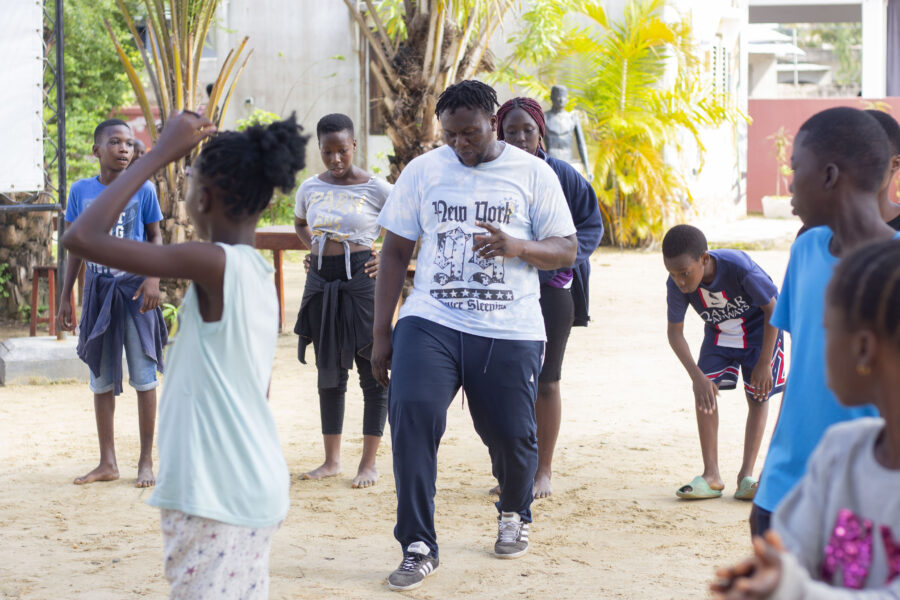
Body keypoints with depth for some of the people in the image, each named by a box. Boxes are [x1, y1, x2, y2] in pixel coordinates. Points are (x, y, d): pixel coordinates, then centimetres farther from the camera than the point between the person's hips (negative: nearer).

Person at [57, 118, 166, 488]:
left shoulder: (142, 189, -3)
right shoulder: (81, 191, 2)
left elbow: (155, 237, 2)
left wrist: (154, 278, -14)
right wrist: (65, 296, 8)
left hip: (134, 290, -3)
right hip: (98, 290, 3)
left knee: (143, 375, 1)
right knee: (101, 378, 8)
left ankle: (146, 461, 10)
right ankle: (108, 463, 16)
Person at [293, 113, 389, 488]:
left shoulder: (376, 189, -8)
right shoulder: (310, 189, 5)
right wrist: (314, 248, 10)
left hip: (360, 281, -5)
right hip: (321, 282, 5)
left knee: (371, 372, 0)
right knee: (328, 372, 10)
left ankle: (368, 463, 7)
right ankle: (332, 460, 19)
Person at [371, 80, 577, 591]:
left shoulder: (533, 174, 4)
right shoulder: (423, 171, 7)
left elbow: (567, 250, 4)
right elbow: (396, 250, 10)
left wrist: (517, 246, -17)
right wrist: (381, 332, 7)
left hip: (510, 332, 0)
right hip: (431, 322, 0)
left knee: (511, 434, 5)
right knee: (412, 411, -21)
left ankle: (514, 515, 40)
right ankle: (419, 547, -14)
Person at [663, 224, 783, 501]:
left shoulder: (739, 268, -38)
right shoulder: (676, 285, -27)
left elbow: (772, 310, -23)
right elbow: (674, 332, -14)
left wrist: (764, 363, -19)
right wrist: (697, 376, -24)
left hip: (759, 325, -3)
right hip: (719, 331, 3)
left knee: (758, 395, -7)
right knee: (704, 390, -12)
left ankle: (746, 475, -1)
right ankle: (711, 476, -9)